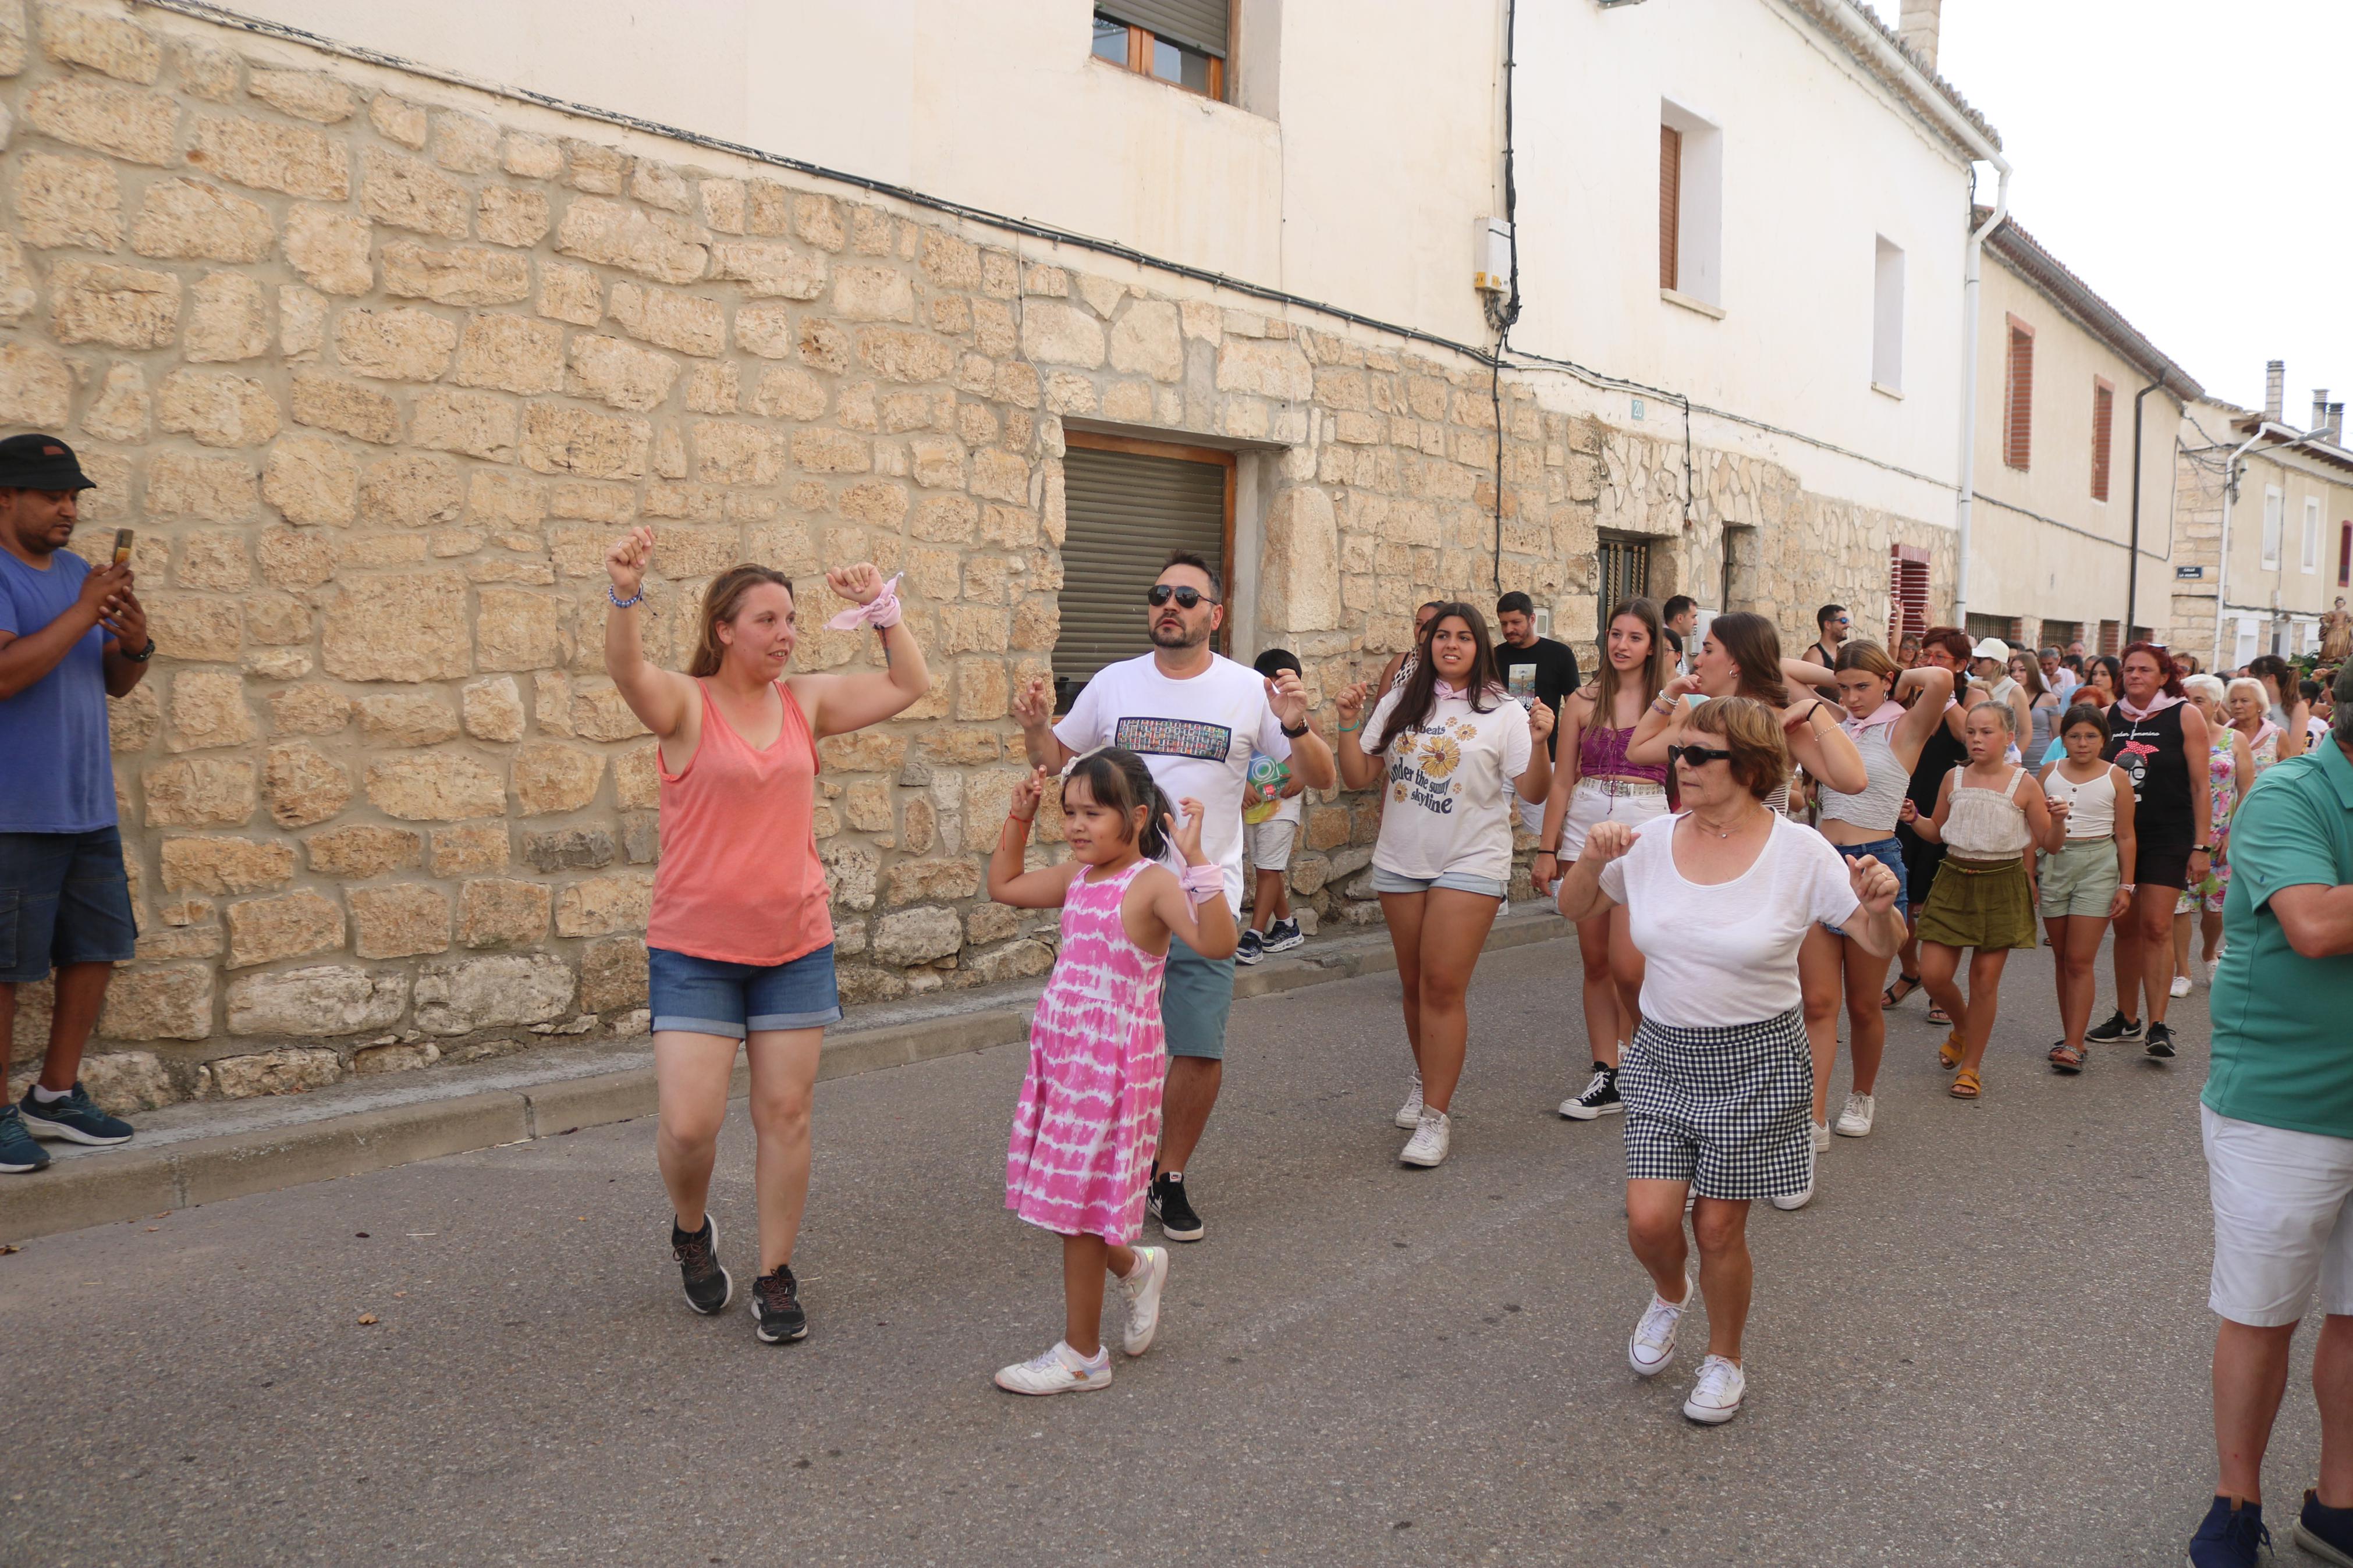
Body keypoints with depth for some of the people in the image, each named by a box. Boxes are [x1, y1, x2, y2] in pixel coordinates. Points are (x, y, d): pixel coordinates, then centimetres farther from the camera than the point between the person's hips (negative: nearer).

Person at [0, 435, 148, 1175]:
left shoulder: (78, 573, 14)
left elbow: (117, 684, 16)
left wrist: (136, 645, -4)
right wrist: (83, 612, -23)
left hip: (89, 807, 8)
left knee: (97, 948, 12)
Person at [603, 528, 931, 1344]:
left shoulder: (806, 701, 6)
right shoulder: (684, 704, -7)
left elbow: (910, 686, 10)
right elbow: (626, 670, -29)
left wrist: (882, 609, -2)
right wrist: (625, 595, -48)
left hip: (796, 946, 4)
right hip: (694, 951, -4)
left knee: (786, 1114, 7)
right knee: (687, 1125, -6)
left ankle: (777, 1276, 22)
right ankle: (691, 1230, 27)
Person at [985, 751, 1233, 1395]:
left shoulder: (1153, 884, -16)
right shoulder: (1077, 878, 8)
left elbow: (1216, 942, -32)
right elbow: (1003, 885, 25)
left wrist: (1197, 861, -40)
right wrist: (1019, 818, 17)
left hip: (1113, 1064, -8)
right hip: (1061, 1054, 8)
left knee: (1081, 1205, 1)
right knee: (1069, 1196, 14)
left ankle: (1082, 1355, 16)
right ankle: (1136, 1268, 41)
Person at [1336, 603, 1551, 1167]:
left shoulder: (1503, 713, -3)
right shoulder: (1400, 704, 7)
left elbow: (1534, 793, -6)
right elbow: (1359, 778, 7)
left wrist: (1539, 741, -21)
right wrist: (1350, 722, -5)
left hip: (1470, 863, -4)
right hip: (1400, 861, 4)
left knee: (1443, 987, -10)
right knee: (1414, 984, 14)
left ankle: (1436, 1117, -5)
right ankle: (1426, 1080, 37)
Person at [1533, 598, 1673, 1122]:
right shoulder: (1584, 702, 8)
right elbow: (1562, 781, 9)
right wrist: (1546, 849, 6)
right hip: (1584, 830, 3)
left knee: (1627, 965, -11)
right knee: (1595, 960, 6)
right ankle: (1607, 1078, 15)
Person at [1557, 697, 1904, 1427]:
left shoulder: (1800, 853, -11)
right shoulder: (1653, 840, -3)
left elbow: (1883, 945, -8)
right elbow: (1574, 908, 9)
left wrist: (1880, 906, -32)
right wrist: (1592, 860, -13)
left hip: (1756, 1062, -3)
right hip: (1664, 1053, 3)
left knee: (1718, 1227, 4)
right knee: (1649, 1218, -3)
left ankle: (1725, 1356, 32)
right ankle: (1670, 1294, 34)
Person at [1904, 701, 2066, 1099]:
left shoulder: (2023, 785, -4)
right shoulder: (1953, 779, 4)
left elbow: (2051, 845, 0)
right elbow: (1936, 832, 15)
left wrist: (2058, 821, -20)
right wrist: (1913, 818, -4)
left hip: (2001, 886, -3)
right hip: (1954, 882, 3)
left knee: (1985, 979, 1)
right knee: (1933, 974, -2)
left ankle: (1971, 1066, 16)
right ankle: (1962, 1029, 31)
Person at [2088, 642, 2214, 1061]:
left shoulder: (2185, 716, -2)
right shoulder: (2108, 716, 7)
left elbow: (2200, 786, -3)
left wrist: (2202, 845, -7)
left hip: (2167, 839, -3)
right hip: (2117, 836, 4)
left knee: (2156, 927, -9)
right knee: (2126, 928, 8)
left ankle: (2158, 1025, -7)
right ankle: (2126, 1018, 18)